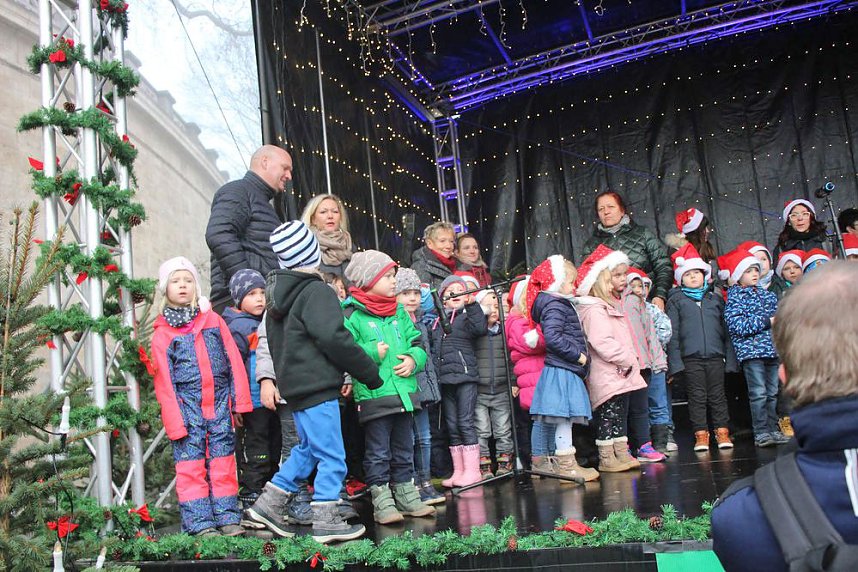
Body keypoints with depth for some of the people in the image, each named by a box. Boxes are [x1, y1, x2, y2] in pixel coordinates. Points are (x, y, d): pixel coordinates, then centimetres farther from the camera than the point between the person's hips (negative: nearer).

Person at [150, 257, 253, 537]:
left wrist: (239, 402, 2)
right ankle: (200, 523, 4)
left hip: (219, 405, 2)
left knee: (223, 462, 5)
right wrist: (175, 421, -7)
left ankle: (227, 518, 11)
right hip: (187, 407, -2)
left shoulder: (213, 320, 10)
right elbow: (164, 382, -1)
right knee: (191, 465, -2)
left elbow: (234, 362, 8)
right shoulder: (162, 334, 3)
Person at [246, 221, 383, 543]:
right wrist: (370, 374, -13)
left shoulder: (278, 294, 14)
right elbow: (334, 339, -21)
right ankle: (326, 522, 2)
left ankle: (268, 504, 24)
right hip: (316, 387, -9)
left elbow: (272, 343, 21)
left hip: (294, 385, 9)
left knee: (307, 448, 22)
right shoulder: (316, 292, -13)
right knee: (332, 457, -2)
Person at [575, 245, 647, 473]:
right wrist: (627, 361, -20)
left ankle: (621, 454, 21)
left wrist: (630, 362, 14)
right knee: (608, 416, -4)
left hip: (622, 373, 10)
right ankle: (606, 458, 2)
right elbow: (602, 342, -25)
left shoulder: (613, 305, 19)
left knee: (620, 415, 14)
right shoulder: (594, 309, -15)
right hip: (607, 376, -10)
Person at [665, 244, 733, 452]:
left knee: (717, 395, 7)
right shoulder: (676, 300, 4)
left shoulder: (715, 299, 13)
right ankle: (701, 434, 10)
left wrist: (729, 355, 8)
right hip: (690, 357, -2)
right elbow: (672, 332, 0)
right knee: (697, 396, 3)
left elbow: (725, 327, 15)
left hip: (715, 355, 2)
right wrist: (675, 361, -8)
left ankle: (722, 431, 15)